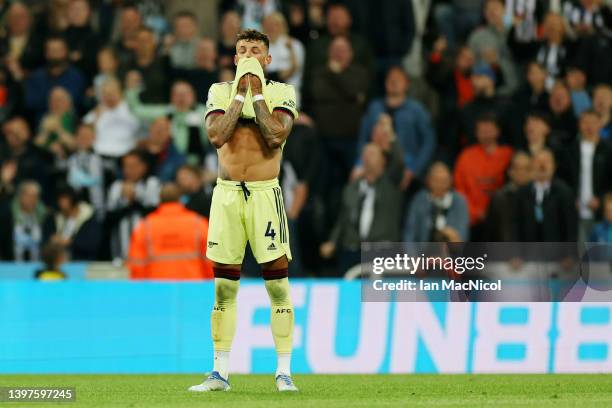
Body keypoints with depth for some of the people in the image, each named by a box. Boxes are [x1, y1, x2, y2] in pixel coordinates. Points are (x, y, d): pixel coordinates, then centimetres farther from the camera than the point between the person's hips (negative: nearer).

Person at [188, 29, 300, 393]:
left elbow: (277, 136, -15)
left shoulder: (281, 93, 3)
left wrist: (257, 93, -10)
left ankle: (284, 372, 1)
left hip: (265, 193, -2)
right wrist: (240, 94, -9)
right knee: (224, 286, 4)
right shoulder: (220, 91, 9)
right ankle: (221, 372, 8)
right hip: (227, 194, 2)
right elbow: (216, 135, -9)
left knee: (277, 281, -4)